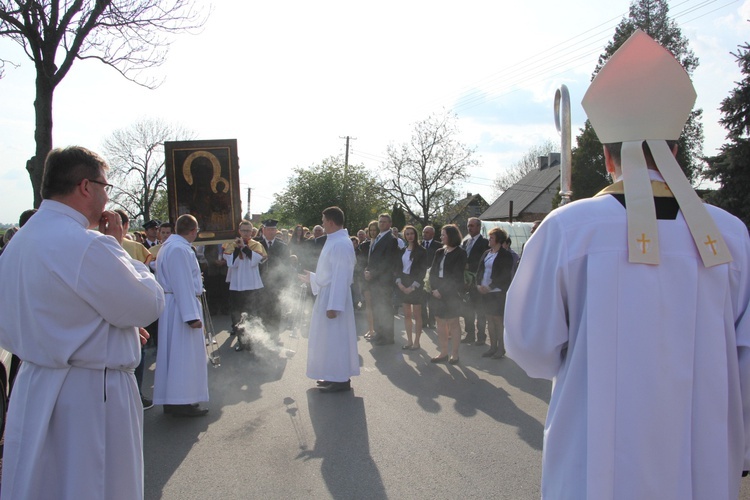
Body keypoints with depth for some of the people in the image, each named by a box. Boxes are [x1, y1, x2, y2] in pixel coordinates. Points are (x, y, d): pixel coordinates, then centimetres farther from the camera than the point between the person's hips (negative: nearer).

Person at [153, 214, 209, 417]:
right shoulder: (179, 249, -19)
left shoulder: (169, 246, 14)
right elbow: (182, 284, -22)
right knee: (185, 354, -5)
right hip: (182, 307, -11)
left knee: (176, 353, 14)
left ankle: (173, 399, 22)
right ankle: (182, 402, 1)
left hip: (173, 306, 11)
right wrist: (192, 315, -22)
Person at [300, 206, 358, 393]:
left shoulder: (341, 244, -20)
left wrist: (333, 306, -25)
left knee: (334, 337, -3)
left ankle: (340, 379, 7)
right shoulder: (334, 241, 11)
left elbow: (340, 277, -24)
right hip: (326, 294, 10)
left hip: (334, 297, -10)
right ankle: (335, 375, 26)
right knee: (329, 337, 16)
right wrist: (311, 277, 25)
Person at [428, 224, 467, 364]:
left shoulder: (460, 253, -7)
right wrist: (433, 289, -5)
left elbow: (456, 276, -13)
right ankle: (444, 353, 15)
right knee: (440, 322, 7)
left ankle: (454, 354, 8)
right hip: (437, 292, 6)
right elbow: (432, 271, 9)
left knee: (453, 323, 1)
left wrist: (442, 291, -16)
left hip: (452, 293, -6)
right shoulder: (439, 252, 11)